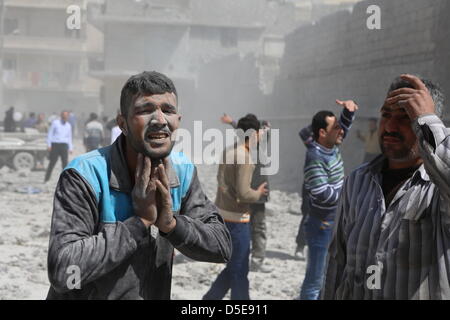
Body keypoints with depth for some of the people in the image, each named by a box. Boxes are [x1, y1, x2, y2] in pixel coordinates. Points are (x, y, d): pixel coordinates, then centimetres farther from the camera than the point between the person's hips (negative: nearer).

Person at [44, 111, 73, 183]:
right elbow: (50, 134, 2)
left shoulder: (68, 125, 11)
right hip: (55, 145, -3)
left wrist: (71, 148, 10)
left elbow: (69, 137, 17)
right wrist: (49, 145, -3)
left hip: (64, 145, 3)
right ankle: (46, 179, 9)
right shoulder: (55, 123, 1)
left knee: (65, 163, -6)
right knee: (52, 163, 0)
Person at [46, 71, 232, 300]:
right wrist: (140, 221, -29)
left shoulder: (183, 171, -6)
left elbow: (222, 248, -8)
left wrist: (171, 223, -24)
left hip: (156, 294, 5)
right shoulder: (83, 176, -22)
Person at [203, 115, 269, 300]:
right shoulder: (245, 157, -18)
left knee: (233, 267, 19)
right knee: (239, 271, 3)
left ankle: (210, 299, 21)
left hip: (222, 214, 9)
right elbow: (243, 193, -23)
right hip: (236, 218, -9)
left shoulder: (227, 152, 7)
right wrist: (258, 193, -4)